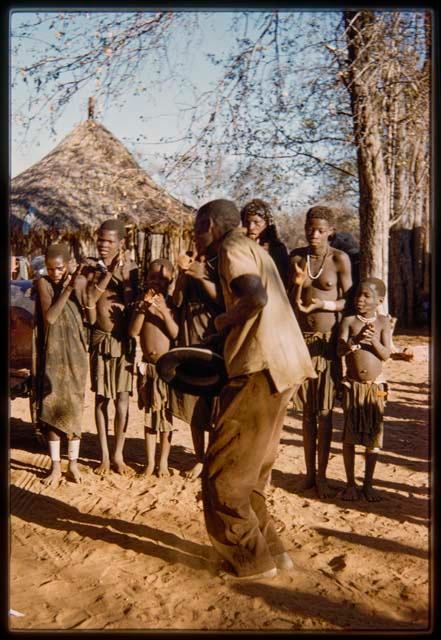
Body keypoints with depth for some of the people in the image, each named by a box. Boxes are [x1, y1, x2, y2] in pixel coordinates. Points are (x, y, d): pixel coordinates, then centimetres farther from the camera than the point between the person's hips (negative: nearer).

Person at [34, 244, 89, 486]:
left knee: (73, 409, 5)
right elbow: (49, 317, -17)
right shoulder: (43, 283, -5)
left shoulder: (77, 283, 1)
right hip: (52, 355, -1)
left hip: (75, 355, 1)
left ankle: (73, 464, 17)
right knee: (51, 409, 2)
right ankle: (55, 466, 13)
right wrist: (67, 288, -18)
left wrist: (76, 287, -13)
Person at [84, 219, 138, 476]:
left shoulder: (131, 269, -3)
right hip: (101, 339, 1)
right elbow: (91, 318, -5)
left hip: (124, 340, -1)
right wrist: (90, 297, -19)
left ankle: (119, 455, 17)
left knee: (122, 397, 3)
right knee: (101, 397, 7)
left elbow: (134, 303, -13)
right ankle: (105, 455, 19)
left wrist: (122, 271, -15)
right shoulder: (92, 272, -1)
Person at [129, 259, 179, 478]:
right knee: (149, 414, 10)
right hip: (147, 366, 3)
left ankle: (163, 462, 16)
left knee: (165, 414, 5)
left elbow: (176, 334, -12)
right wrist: (143, 307, -16)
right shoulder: (142, 302, 4)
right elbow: (133, 331, -6)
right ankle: (150, 461, 20)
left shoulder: (172, 303, -3)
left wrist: (164, 312, -22)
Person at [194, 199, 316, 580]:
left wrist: (224, 320, -8)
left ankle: (253, 560, 9)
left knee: (225, 473, 0)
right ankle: (270, 549, 23)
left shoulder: (232, 248, -7)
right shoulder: (252, 248, 23)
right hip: (282, 363, 10)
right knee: (250, 469, 17)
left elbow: (255, 296, -24)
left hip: (262, 367, -10)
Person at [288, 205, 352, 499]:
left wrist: (323, 304, -19)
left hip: (327, 342, -3)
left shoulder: (339, 259, -6)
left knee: (325, 412, 1)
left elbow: (348, 301, -3)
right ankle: (309, 472, 20)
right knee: (307, 411, 10)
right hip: (301, 340, 3)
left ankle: (322, 475, 12)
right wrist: (297, 284, -14)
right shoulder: (296, 257, 5)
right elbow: (292, 305, 5)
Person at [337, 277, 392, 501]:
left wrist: (373, 340, -26)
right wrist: (356, 340, -33)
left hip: (375, 386, 1)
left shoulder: (383, 322, -1)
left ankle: (368, 483, 22)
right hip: (352, 385, 0)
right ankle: (350, 483, 17)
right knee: (349, 435, 4)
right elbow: (340, 350, -14)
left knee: (373, 436, 7)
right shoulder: (349, 321, -3)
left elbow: (386, 354, -8)